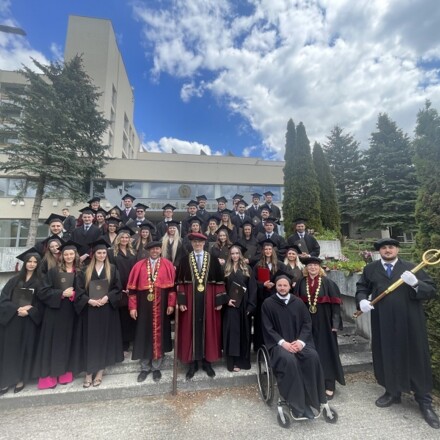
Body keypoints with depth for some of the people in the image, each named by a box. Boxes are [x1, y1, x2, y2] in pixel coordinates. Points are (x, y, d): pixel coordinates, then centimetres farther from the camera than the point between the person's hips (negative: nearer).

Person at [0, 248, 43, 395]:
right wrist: (17, 309, -16)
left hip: (29, 321, -1)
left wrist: (28, 311, -17)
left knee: (25, 349, 6)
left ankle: (21, 379, 20)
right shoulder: (15, 280, 5)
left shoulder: (40, 281, 0)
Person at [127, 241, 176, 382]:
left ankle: (156, 367, 28)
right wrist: (133, 307, -4)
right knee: (144, 336, 11)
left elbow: (172, 285, -3)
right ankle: (145, 368, 30)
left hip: (161, 307, -1)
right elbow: (132, 287, 0)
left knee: (159, 335, 10)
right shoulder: (139, 266, 1)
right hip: (144, 306, 1)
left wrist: (171, 304, -7)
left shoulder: (168, 265, -2)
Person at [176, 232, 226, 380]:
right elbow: (180, 282, 0)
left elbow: (219, 282, -1)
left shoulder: (213, 260, 0)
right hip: (190, 300, 0)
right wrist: (181, 301, -7)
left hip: (208, 300, 0)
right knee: (191, 330, 7)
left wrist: (219, 301, -4)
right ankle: (192, 363, 23)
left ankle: (207, 362, 26)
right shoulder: (184, 260, 1)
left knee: (209, 330, 9)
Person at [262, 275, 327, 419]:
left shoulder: (298, 302, 6)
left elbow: (307, 323, 4)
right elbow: (268, 328, -5)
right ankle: (297, 404, -18)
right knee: (289, 360, -33)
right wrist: (283, 342, -17)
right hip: (278, 343, -3)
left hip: (299, 341, 3)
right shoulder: (268, 303, -3)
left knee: (313, 356, -26)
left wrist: (301, 341, -12)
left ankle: (312, 399, -12)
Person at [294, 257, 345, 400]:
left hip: (324, 322, -2)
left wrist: (335, 323, -11)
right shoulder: (301, 283, 1)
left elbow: (335, 303, -6)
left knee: (326, 352, 6)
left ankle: (329, 385, 19)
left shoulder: (328, 283, -5)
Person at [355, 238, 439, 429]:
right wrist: (362, 300, -9)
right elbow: (361, 288, 10)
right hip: (384, 324, 2)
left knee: (416, 359, 7)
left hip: (410, 323, -1)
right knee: (387, 357, 14)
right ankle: (392, 392, 34)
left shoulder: (412, 268, 2)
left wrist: (415, 283, -21)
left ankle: (424, 402, 26)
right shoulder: (370, 269, 5)